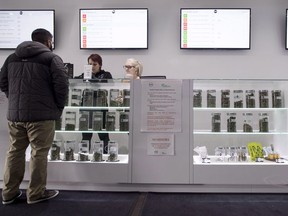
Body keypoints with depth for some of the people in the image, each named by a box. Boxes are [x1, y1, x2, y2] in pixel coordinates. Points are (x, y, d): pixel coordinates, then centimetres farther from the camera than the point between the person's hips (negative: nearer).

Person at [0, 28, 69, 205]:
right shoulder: (51, 58, -4)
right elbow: (61, 85, -13)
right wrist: (59, 107, 0)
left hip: (14, 114, 6)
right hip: (41, 114, -6)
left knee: (15, 151, 15)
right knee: (39, 153, 4)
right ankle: (36, 193, 14)